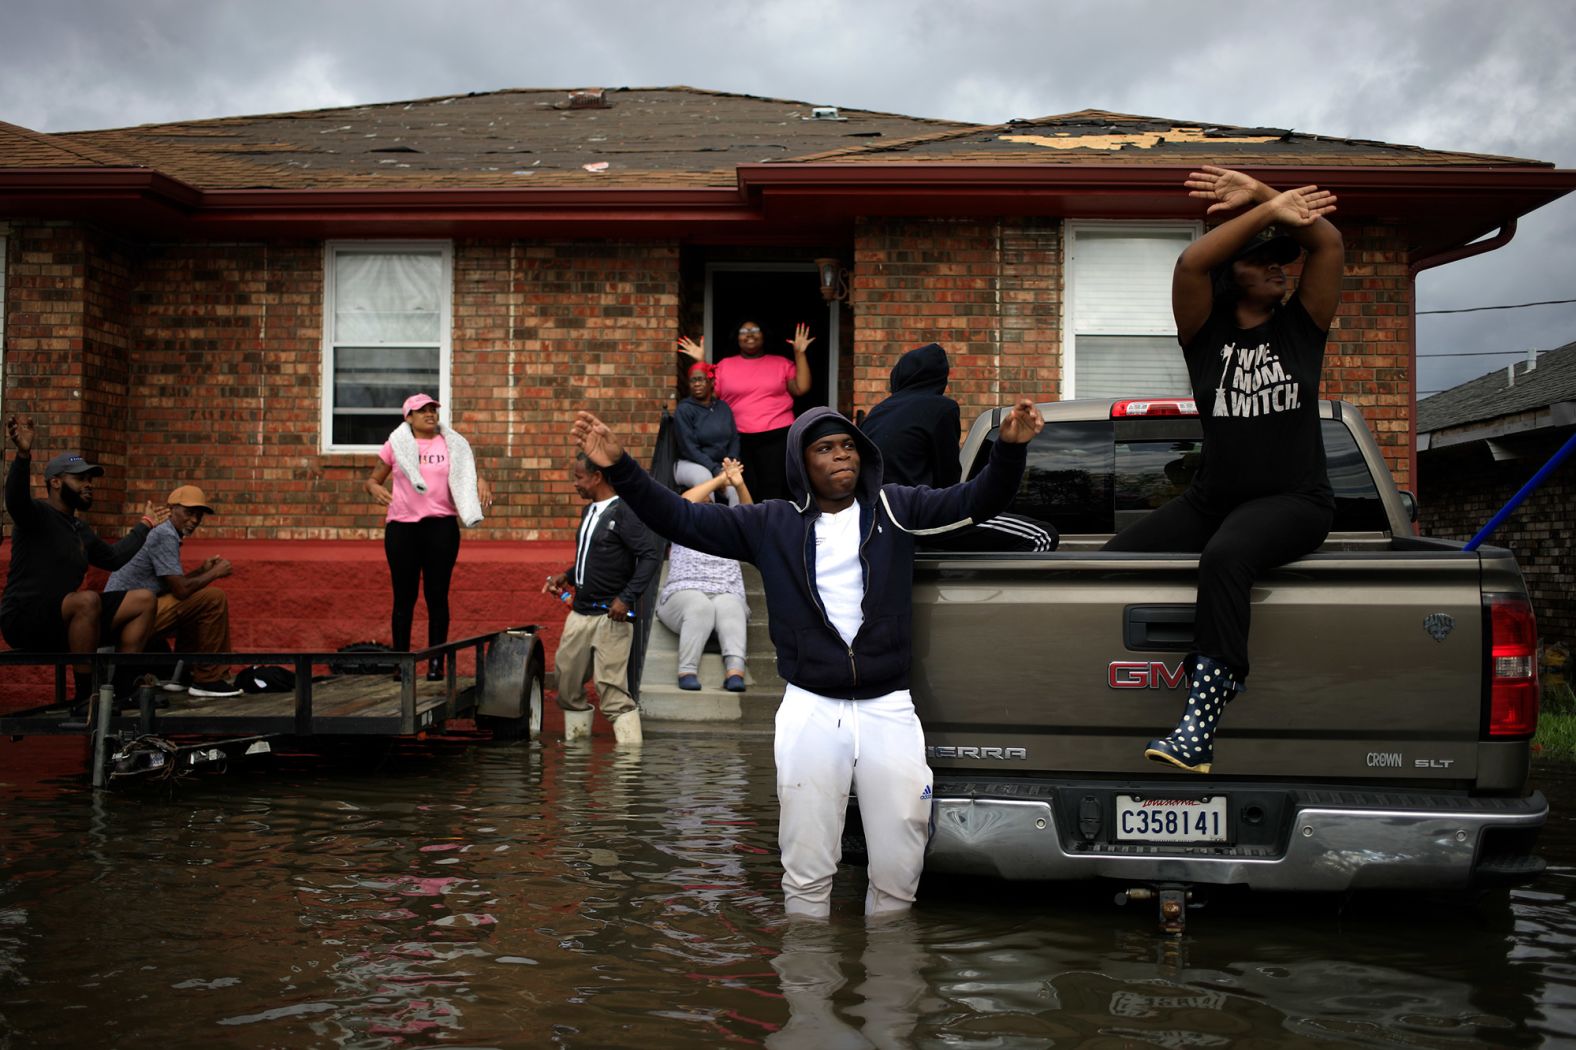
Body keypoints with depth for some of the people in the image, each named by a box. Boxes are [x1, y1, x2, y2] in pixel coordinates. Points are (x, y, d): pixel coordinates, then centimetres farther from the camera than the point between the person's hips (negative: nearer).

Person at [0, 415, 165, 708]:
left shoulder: (80, 529, 19)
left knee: (144, 600, 1)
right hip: (24, 621, -9)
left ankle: (119, 686, -2)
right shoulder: (37, 514, -7)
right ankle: (85, 695, -27)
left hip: (61, 625, 9)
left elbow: (114, 557, 32)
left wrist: (145, 525, 39)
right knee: (88, 599, -37)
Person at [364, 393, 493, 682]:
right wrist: (375, 488, -13)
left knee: (437, 595, 2)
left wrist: (481, 482, -16)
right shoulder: (395, 445, 6)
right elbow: (372, 479, 10)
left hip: (441, 525, 0)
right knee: (404, 596, 4)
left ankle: (436, 663, 6)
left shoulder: (453, 445, 7)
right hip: (401, 527, 0)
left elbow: (470, 472, 8)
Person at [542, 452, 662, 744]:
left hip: (610, 617, -9)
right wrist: (567, 577, 10)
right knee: (568, 687, 12)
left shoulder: (622, 513, -11)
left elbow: (651, 556, -18)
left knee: (613, 692, -10)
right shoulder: (589, 512, 15)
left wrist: (627, 598, -23)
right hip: (579, 614, 9)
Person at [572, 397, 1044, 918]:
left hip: (889, 709, 0)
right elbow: (681, 519, 4)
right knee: (806, 874, 5)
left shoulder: (895, 508, 5)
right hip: (809, 713, 0)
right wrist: (620, 467, -8)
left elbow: (977, 499, -3)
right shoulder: (772, 523, 5)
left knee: (898, 874, 6)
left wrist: (1008, 448, -22)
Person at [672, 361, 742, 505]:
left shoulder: (723, 407, 11)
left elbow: (734, 439, 11)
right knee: (704, 477, -38)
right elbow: (689, 448, -12)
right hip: (690, 464, -3)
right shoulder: (684, 409, -4)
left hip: (722, 465, 4)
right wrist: (716, 471, -21)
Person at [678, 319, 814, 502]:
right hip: (738, 439, 1)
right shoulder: (725, 365, 12)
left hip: (777, 437, -1)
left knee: (772, 492, -5)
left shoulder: (781, 363, 11)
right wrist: (701, 362, 2)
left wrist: (800, 354, 0)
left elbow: (802, 389, 1)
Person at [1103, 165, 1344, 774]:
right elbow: (1191, 263, -11)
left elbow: (1330, 244, -3)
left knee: (1225, 557, -37)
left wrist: (1259, 196, -8)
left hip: (1292, 501, -3)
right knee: (1113, 559, -17)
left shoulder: (1300, 328, 7)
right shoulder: (1204, 333, 6)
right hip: (1211, 499, 3)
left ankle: (1199, 729, -45)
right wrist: (1267, 211, -14)